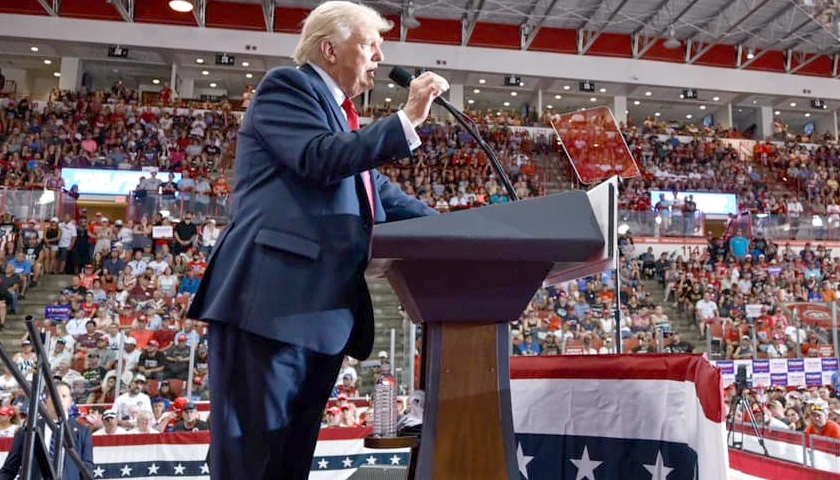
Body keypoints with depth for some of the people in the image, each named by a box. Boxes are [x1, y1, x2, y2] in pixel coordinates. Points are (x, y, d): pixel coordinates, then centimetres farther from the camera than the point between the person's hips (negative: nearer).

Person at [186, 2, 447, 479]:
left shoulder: (343, 117, 25)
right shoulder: (286, 87, 0)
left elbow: (380, 194, 24)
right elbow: (322, 159, -17)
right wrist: (408, 119, -11)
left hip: (325, 309, 9)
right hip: (270, 303, -9)